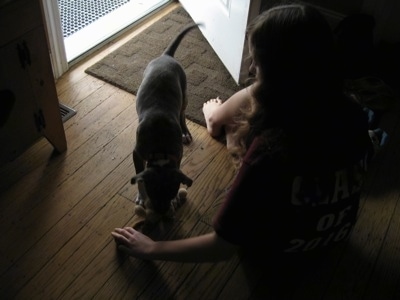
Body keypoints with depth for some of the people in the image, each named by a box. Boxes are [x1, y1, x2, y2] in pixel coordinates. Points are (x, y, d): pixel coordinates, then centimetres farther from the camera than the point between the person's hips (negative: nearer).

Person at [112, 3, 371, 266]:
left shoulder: (270, 153, -40)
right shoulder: (352, 114, -21)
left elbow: (222, 249, -30)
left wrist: (151, 249, -15)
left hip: (271, 247, -4)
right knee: (256, 95, 12)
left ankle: (217, 118, 42)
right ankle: (218, 116, 42)